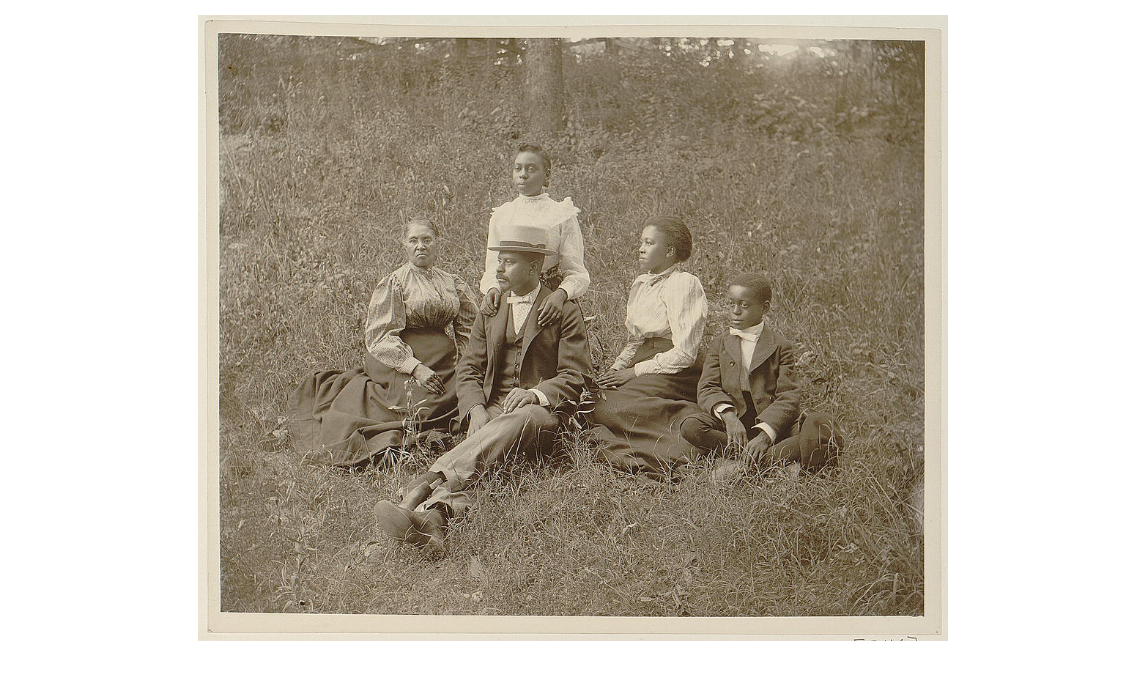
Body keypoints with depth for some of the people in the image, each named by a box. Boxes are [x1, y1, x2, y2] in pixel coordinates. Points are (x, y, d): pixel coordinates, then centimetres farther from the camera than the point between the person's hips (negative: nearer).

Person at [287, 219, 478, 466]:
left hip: (444, 363, 6)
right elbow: (380, 336, -9)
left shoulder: (452, 284, 13)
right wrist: (415, 367, -19)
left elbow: (467, 329, 18)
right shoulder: (392, 284, -2)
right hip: (401, 362, -6)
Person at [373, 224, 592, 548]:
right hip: (493, 409, 4)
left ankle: (426, 482, -60)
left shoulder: (565, 312, 8)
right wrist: (476, 409, -7)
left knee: (517, 421, -40)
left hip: (543, 411, -4)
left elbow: (572, 379, 1)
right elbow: (469, 369, 15)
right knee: (478, 444, -33)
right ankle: (434, 513, -62)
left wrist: (535, 394, -20)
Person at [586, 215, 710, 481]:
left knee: (606, 408, -28)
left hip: (674, 373, -8)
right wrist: (615, 370, 3)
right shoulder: (640, 284, 18)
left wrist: (635, 372, -12)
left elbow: (684, 353, -14)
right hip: (641, 366, 8)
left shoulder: (684, 284, -8)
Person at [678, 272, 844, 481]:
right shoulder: (720, 344, 14)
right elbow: (707, 388, 1)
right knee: (690, 426, -30)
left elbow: (789, 397, -6)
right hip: (731, 422, 2)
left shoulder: (780, 346, 5)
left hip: (774, 423, -2)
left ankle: (743, 462, -32)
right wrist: (728, 415, -22)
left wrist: (765, 434, -22)